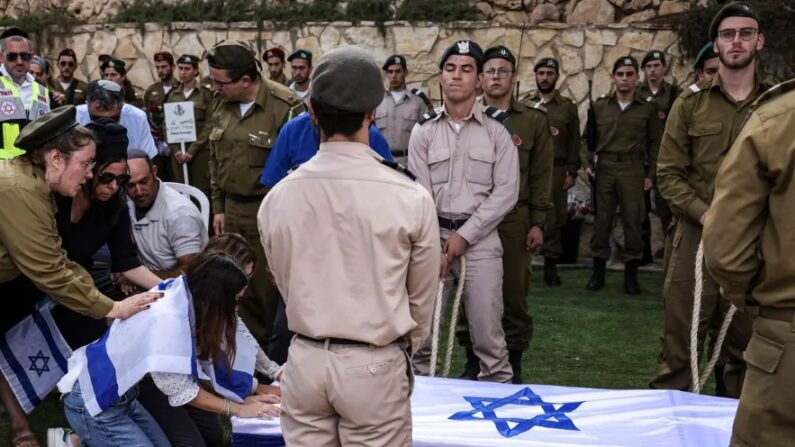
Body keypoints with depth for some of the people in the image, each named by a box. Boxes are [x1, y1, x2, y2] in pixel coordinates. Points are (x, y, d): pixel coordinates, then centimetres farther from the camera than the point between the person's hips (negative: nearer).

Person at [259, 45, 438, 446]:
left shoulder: (278, 197, -5)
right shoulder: (410, 197, -12)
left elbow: (285, 284, 7)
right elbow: (422, 296, 1)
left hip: (305, 359, 3)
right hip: (373, 365, -3)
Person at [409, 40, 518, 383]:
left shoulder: (496, 132, 3)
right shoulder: (423, 131, 5)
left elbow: (506, 192, -4)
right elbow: (420, 195, 1)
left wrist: (464, 235, -10)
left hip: (479, 238, -1)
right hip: (433, 236, 2)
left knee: (487, 329, -1)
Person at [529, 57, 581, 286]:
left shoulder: (568, 107, 10)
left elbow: (574, 142, 7)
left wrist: (572, 172, 0)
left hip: (556, 170, 0)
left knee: (553, 218, 1)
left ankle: (551, 265, 9)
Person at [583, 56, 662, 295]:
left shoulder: (648, 108, 5)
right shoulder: (600, 106, 9)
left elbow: (654, 142, 7)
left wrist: (650, 174, 1)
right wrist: (588, 163, -1)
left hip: (633, 170, -1)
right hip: (604, 168, 1)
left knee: (632, 220, 1)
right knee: (601, 220, 3)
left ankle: (631, 274, 10)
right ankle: (598, 272, 12)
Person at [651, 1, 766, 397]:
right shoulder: (691, 102, 4)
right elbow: (669, 173, 1)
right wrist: (707, 215, -13)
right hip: (696, 238, -1)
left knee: (744, 347, 10)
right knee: (679, 344, 1)